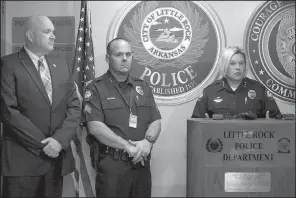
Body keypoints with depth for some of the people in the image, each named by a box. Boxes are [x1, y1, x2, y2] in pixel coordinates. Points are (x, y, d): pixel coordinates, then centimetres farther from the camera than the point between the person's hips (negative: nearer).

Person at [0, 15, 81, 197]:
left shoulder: (62, 65, 11)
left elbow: (74, 107, 6)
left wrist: (60, 139, -9)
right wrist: (43, 144, -13)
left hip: (57, 157, 5)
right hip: (23, 159, -4)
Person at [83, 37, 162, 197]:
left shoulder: (143, 87, 13)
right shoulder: (96, 88, -3)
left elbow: (156, 121, 8)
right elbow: (95, 127, -13)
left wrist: (148, 141, -13)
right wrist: (128, 146, -18)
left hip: (142, 162, 5)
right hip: (111, 164, -4)